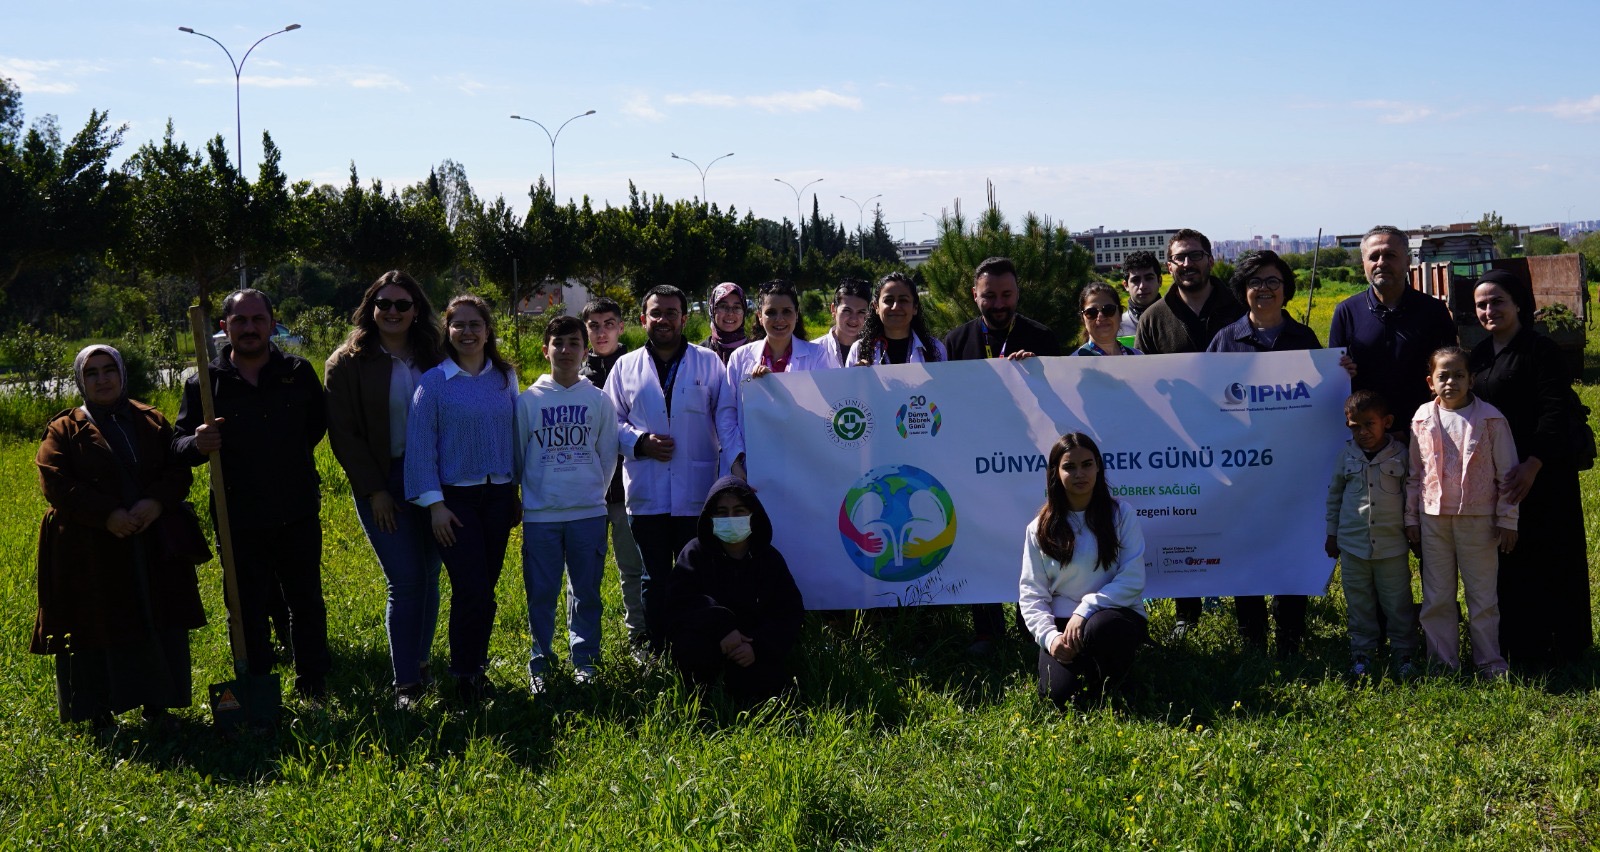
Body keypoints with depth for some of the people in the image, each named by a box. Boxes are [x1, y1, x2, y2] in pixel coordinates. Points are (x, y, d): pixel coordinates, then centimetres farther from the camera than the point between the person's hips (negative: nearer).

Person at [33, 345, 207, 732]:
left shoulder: (151, 422, 11)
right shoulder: (65, 430, 3)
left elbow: (179, 471, 4)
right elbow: (56, 483, -9)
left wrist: (156, 502, -17)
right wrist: (107, 515, -20)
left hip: (153, 546, 3)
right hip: (89, 553, -3)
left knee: (158, 624, 6)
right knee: (96, 629, 1)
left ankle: (156, 704, 18)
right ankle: (100, 712, 12)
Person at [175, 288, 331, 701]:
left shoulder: (298, 372, 3)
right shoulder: (205, 383, -2)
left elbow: (319, 422, 20)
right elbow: (178, 446, -2)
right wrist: (198, 444, -24)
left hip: (298, 512, 2)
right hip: (239, 517, -1)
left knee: (307, 601, 10)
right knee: (248, 608, 5)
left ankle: (313, 683, 25)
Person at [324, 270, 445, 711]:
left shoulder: (432, 360, 7)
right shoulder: (348, 363, -1)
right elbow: (343, 434, -4)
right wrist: (373, 491, -8)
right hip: (383, 484, -3)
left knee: (428, 576, 6)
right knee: (405, 580, -9)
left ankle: (419, 662, 23)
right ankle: (406, 683, -2)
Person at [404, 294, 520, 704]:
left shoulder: (506, 378, 7)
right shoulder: (434, 382, -4)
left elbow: (515, 436, 12)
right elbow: (421, 445, -5)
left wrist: (516, 495, 11)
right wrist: (434, 504, -9)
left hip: (498, 496, 4)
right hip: (455, 497, -4)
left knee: (485, 589, 7)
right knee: (472, 590, -9)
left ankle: (475, 667, 22)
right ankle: (466, 677, 5)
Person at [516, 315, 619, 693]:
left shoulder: (599, 400, 5)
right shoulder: (528, 400, 2)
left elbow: (608, 455, 11)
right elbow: (516, 455, 8)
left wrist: (593, 491, 8)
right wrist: (521, 498, 9)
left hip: (589, 512, 1)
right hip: (540, 515, -1)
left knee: (586, 591, 6)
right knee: (541, 592, 2)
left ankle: (585, 659, 17)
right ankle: (540, 661, 13)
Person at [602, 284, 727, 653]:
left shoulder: (708, 362, 5)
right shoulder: (626, 366, 10)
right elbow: (611, 421, 10)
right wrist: (639, 442, -8)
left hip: (697, 493, -2)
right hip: (647, 494, 2)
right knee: (655, 580, 9)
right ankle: (657, 652, 18)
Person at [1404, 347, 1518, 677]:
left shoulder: (1490, 419, -6)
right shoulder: (1423, 419, 2)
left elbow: (1506, 474, -2)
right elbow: (1414, 474, 8)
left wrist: (1507, 520, -3)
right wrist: (1411, 518, 8)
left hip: (1478, 519, -2)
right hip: (1434, 517, 2)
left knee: (1482, 594, 6)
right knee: (1437, 597, 8)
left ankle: (1489, 661, 17)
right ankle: (1443, 660, 18)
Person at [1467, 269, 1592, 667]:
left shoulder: (1541, 350, -10)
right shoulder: (1480, 354, 13)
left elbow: (1556, 410, -18)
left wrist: (1534, 463, -28)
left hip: (1540, 474, -7)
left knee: (1545, 559, -2)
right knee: (1504, 561, 11)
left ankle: (1554, 646, 7)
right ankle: (1513, 642, 20)